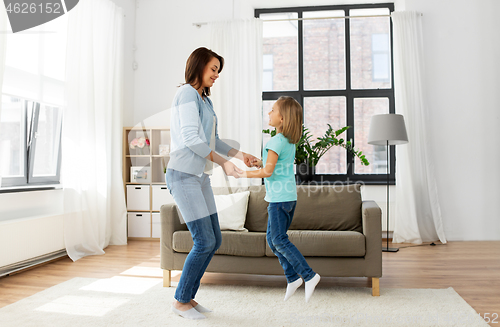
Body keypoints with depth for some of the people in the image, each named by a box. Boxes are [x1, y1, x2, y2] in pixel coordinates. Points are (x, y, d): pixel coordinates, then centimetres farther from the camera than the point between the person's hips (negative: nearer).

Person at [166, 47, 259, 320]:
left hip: (200, 176, 9)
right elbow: (191, 139, -18)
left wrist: (240, 155, 17)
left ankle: (189, 297, 21)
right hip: (183, 175, -9)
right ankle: (180, 301, 11)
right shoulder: (187, 93, -8)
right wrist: (223, 162, -16)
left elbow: (213, 141, 23)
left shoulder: (204, 99, 19)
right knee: (204, 241, -8)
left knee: (213, 240, 8)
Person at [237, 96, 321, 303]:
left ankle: (309, 275, -3)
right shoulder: (290, 141, 13)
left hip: (280, 197, -10)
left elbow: (268, 171, -19)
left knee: (279, 240, -6)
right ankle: (292, 277, 16)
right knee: (272, 239, 13)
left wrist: (248, 174, -5)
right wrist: (261, 163, 13)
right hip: (289, 196, 10)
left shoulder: (276, 141, -15)